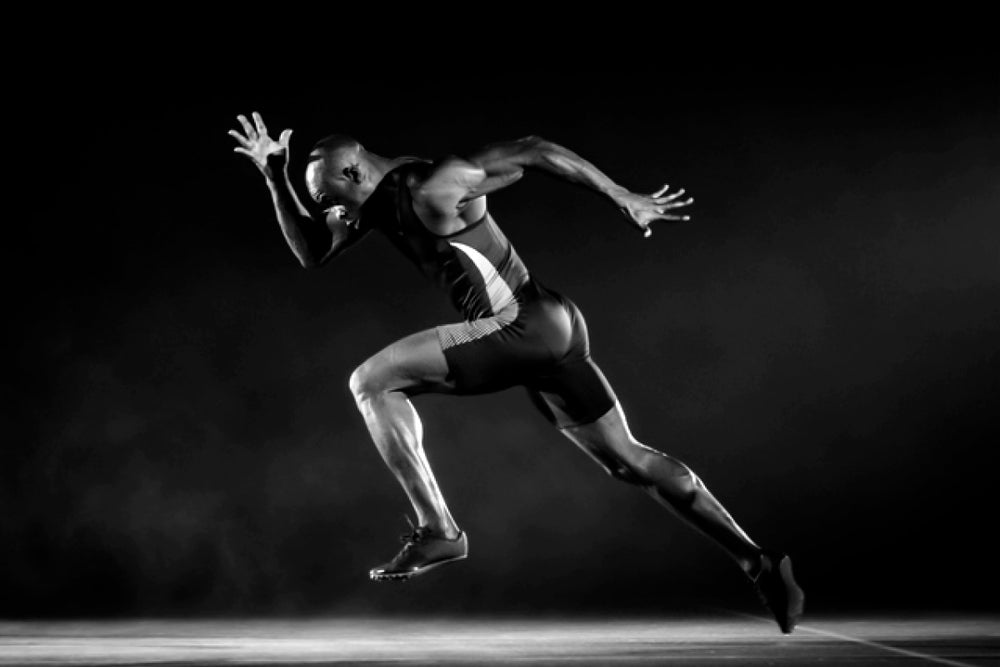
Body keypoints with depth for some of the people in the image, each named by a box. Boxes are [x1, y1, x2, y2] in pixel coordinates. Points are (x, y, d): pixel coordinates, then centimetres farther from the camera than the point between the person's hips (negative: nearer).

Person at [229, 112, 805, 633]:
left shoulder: (432, 191, -14)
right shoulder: (384, 194, 13)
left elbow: (534, 152, -13)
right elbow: (313, 253, 16)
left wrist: (626, 199, -10)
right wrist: (275, 178, 6)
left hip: (524, 328, -10)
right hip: (549, 331, 10)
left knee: (371, 382, -10)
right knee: (629, 461, 15)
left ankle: (438, 529, -11)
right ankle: (758, 563, 16)